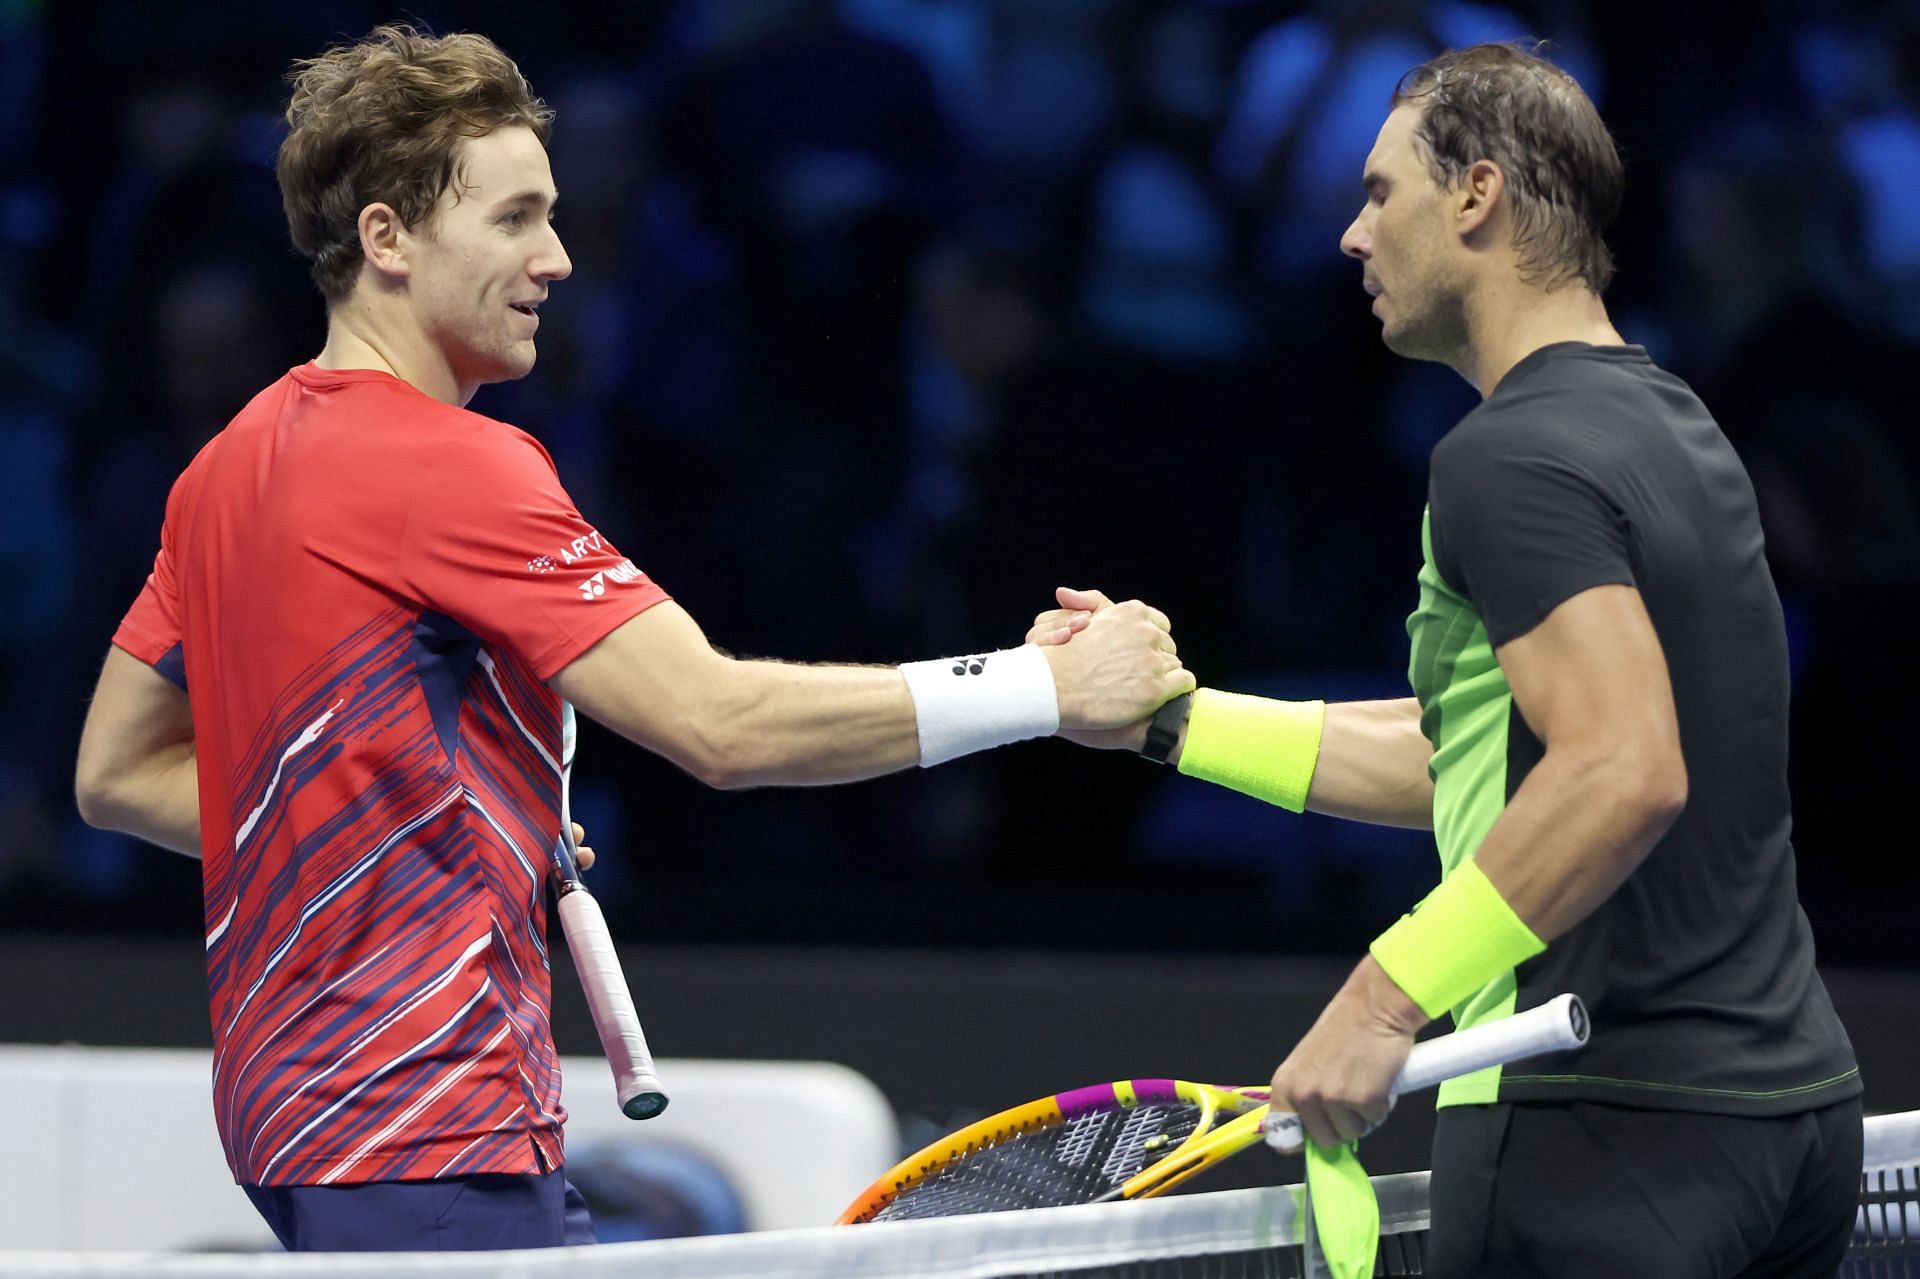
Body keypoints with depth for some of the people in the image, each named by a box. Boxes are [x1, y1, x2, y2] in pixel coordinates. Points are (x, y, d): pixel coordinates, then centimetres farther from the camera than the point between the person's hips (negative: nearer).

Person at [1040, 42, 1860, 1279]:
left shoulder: (1510, 456, -13)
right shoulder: (1669, 426, 17)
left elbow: (1625, 772, -26)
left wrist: (1389, 996, -23)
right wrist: (1171, 716, 22)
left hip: (1607, 1129, -9)